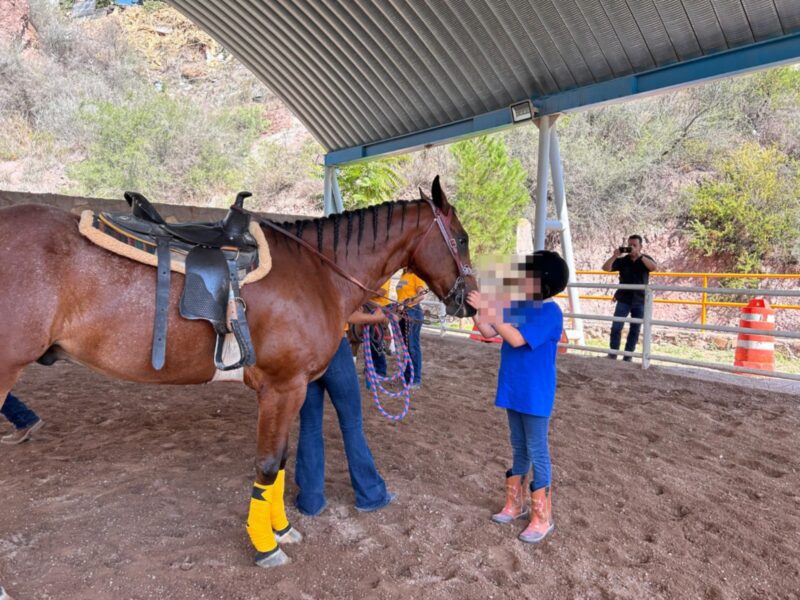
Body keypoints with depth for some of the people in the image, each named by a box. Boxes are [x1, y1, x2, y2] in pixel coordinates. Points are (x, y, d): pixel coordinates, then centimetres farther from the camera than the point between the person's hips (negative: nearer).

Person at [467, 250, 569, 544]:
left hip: (535, 396, -7)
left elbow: (516, 339, -28)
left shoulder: (550, 313, -20)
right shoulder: (517, 307, 2)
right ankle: (515, 504, 34)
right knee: (518, 449, 19)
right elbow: (488, 332, 4)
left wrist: (488, 308, -29)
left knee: (537, 453, 4)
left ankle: (542, 518, 19)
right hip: (514, 391, 7)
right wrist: (474, 309, -10)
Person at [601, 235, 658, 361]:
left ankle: (628, 356, 12)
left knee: (635, 330, 4)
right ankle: (612, 354, 4)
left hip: (640, 301, 0)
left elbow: (653, 267, -20)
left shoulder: (645, 259, 1)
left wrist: (639, 255, -26)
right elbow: (605, 268, -9)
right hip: (624, 299, 0)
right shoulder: (622, 260, 0)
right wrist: (615, 255, -21)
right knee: (616, 327, -6)